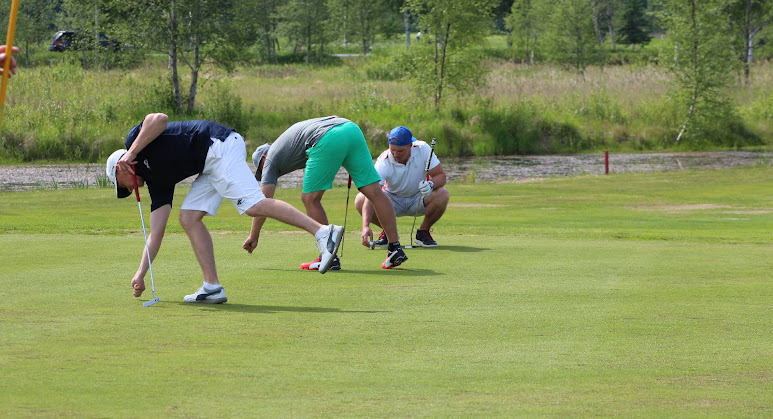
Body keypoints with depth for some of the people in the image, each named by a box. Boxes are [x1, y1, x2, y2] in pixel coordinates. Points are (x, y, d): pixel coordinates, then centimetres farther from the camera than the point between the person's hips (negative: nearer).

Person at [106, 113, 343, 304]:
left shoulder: (135, 139, 7)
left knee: (253, 206, -22)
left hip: (219, 146, -9)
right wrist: (141, 274, 24)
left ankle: (323, 232, -31)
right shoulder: (157, 182, 24)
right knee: (188, 217, 6)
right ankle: (212, 288, 2)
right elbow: (156, 232, 22)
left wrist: (131, 153, -12)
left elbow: (159, 119, -15)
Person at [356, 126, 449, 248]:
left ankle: (424, 231, -5)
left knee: (442, 194, -31)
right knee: (360, 200, -25)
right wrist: (366, 226, -49)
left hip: (419, 201, 0)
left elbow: (441, 175, -18)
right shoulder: (384, 161, -27)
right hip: (393, 199, 0)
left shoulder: (423, 149, -22)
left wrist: (431, 184, -44)